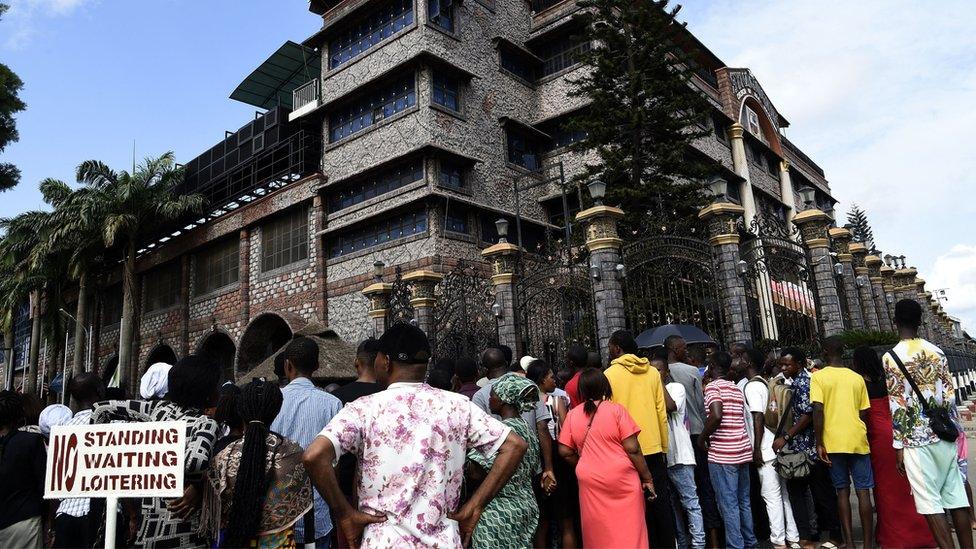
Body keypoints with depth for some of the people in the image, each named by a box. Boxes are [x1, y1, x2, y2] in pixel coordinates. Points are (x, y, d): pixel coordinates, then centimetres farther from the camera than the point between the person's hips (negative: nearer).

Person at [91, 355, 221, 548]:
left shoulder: (159, 408, 2)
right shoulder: (206, 423, -15)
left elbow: (102, 409, 5)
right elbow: (196, 460, -35)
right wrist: (195, 485, -15)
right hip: (181, 525, -6)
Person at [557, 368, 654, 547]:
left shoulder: (572, 414, 2)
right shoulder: (616, 410, -8)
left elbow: (565, 451, 2)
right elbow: (632, 448, -10)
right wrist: (647, 478, -1)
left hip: (590, 482, 3)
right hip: (622, 479, -3)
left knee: (598, 533, 13)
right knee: (629, 531, 10)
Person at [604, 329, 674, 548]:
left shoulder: (610, 374, -7)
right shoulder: (652, 372, 3)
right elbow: (662, 412, 3)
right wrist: (664, 446, 11)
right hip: (654, 447, 3)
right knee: (661, 500, 12)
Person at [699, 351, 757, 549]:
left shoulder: (713, 386, -9)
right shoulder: (737, 389, 12)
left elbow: (716, 416, -23)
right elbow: (740, 419, 12)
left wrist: (702, 437, -10)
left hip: (722, 454, -7)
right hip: (744, 450, 7)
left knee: (729, 504, -1)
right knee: (744, 501, 17)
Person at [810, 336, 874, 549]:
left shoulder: (818, 376, -4)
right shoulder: (857, 378, 7)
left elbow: (818, 410, -12)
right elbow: (863, 413, 9)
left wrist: (819, 443, -8)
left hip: (834, 442, -2)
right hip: (858, 440, 2)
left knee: (842, 491, 7)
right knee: (863, 491, 5)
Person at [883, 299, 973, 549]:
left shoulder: (890, 357, -8)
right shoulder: (936, 351, 5)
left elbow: (897, 406, -10)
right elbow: (950, 397, 6)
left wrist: (898, 446, -5)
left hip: (917, 438, -5)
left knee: (930, 503, 0)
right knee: (956, 498, 10)